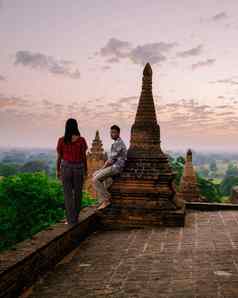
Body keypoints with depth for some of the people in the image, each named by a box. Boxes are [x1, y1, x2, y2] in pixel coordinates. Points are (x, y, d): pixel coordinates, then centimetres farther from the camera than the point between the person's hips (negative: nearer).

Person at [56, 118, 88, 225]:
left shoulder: (61, 140, -5)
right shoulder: (81, 140, -8)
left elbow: (59, 157, -1)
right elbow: (84, 157, -6)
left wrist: (57, 170, 10)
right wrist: (86, 171, 5)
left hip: (66, 168, 0)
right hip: (78, 168, 0)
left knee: (68, 194, 4)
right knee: (77, 193, 13)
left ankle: (71, 220, 2)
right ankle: (75, 217, 22)